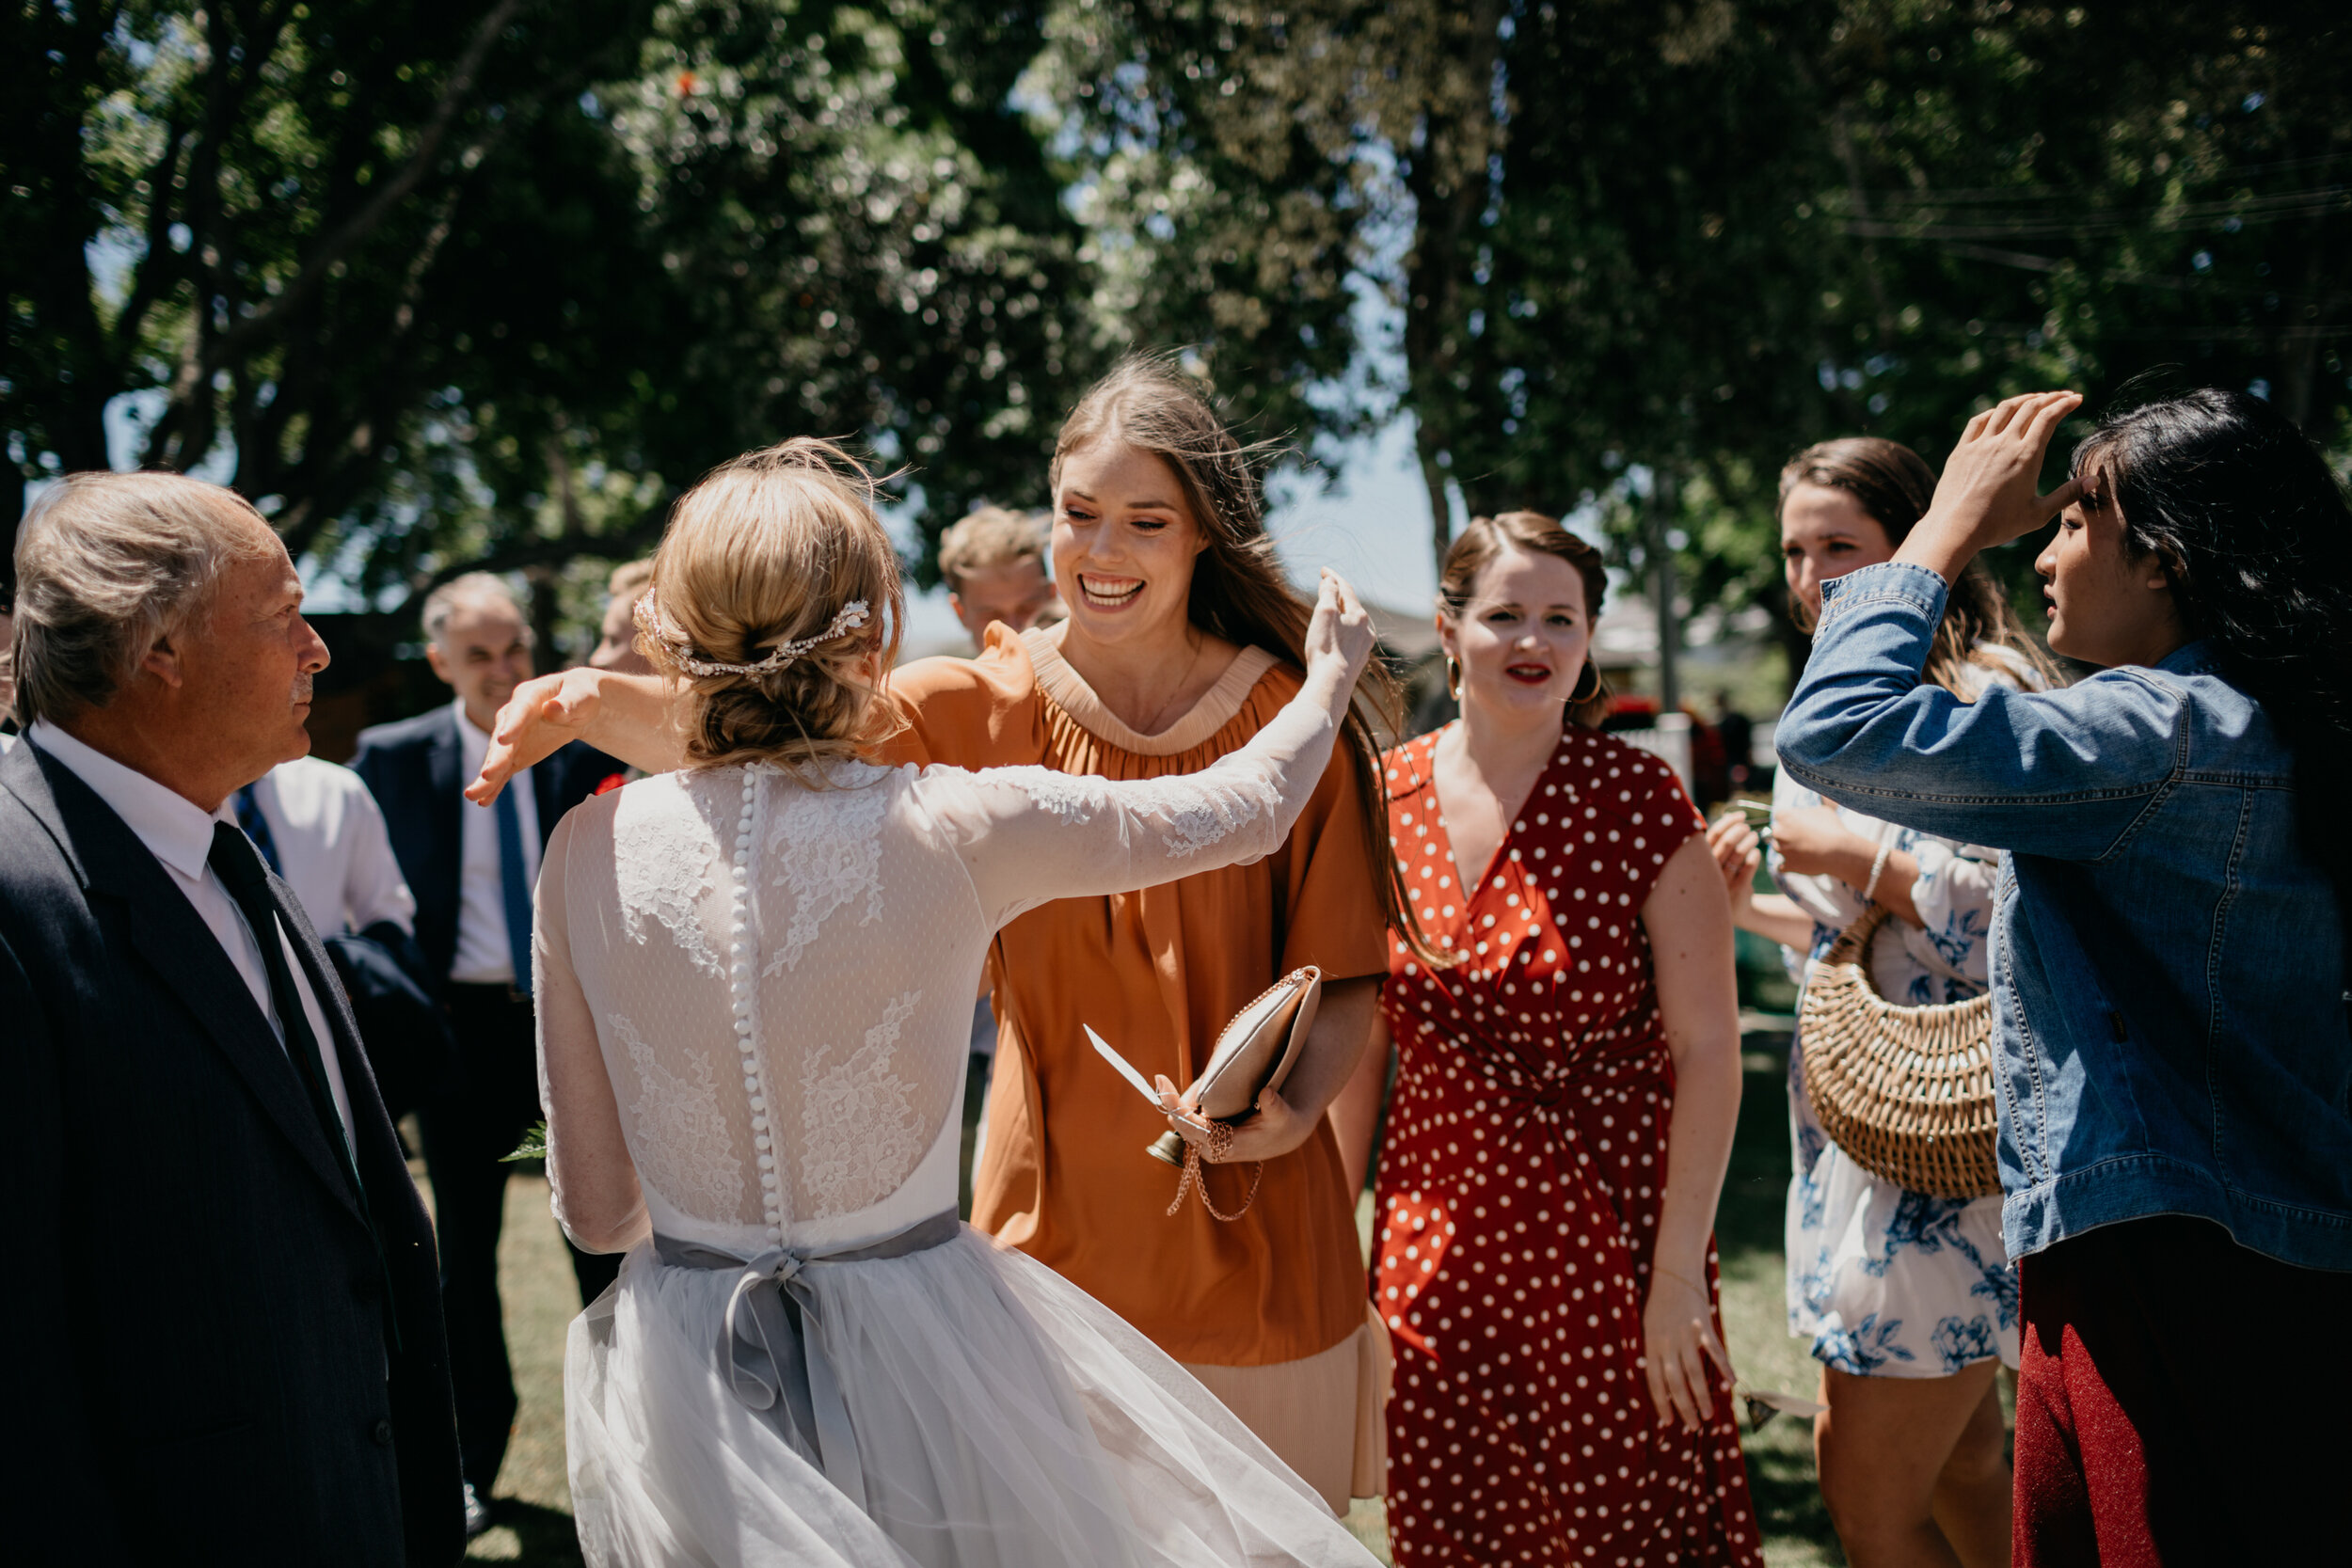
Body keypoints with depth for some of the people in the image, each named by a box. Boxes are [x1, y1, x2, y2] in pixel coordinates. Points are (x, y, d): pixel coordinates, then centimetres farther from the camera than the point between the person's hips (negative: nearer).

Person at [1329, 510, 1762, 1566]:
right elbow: (1360, 1040, 8)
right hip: (1435, 1243, 3)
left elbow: (1707, 1047, -9)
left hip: (1610, 1240, -3)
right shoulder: (1385, 799, 1)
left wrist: (1679, 1271, -12)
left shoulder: (1639, 802, -9)